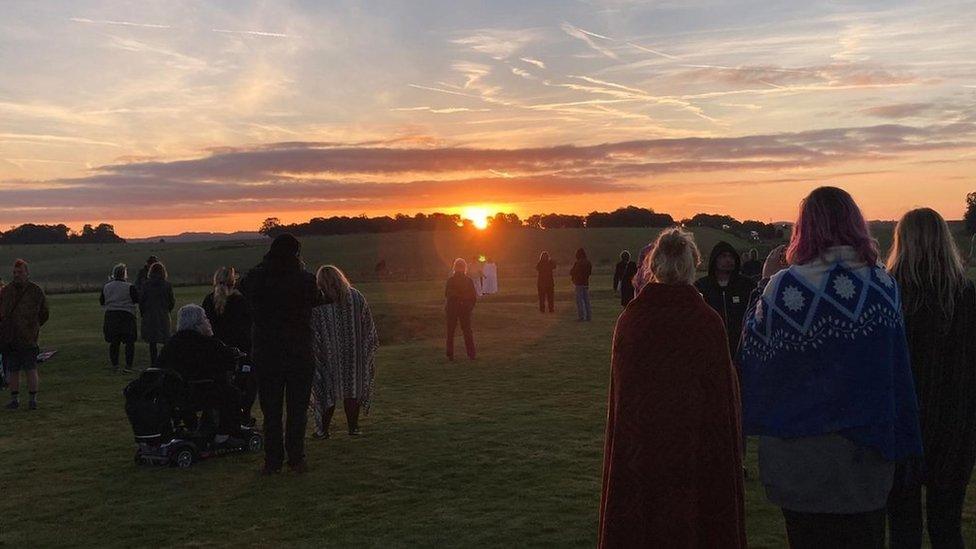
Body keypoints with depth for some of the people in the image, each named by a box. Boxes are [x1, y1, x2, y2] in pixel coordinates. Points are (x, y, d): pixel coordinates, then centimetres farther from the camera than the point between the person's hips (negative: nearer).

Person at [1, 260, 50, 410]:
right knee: (13, 371, 7)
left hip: (28, 339, -2)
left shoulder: (36, 291, 3)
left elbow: (44, 314, 13)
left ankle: (33, 399, 4)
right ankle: (14, 399, 16)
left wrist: (32, 327, 8)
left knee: (31, 370, -3)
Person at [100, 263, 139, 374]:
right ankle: (128, 366, -3)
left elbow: (102, 302, 12)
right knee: (129, 342, 1)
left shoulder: (106, 287, 6)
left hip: (110, 316, 5)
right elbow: (137, 300, -7)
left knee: (114, 342, 12)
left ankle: (115, 365, 15)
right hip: (126, 316, -5)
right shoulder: (129, 287, -10)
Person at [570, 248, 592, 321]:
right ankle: (588, 316, 10)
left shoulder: (577, 263, -15)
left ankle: (581, 316, -6)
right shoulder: (588, 263, 5)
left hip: (579, 283, -6)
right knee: (586, 300, 10)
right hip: (586, 283, 6)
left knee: (579, 300, -2)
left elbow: (572, 272, -7)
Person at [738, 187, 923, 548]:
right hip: (866, 454, 2)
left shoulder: (784, 284, -14)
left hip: (799, 455, -2)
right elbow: (899, 371, 3)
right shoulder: (884, 285, -4)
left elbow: (752, 347, 0)